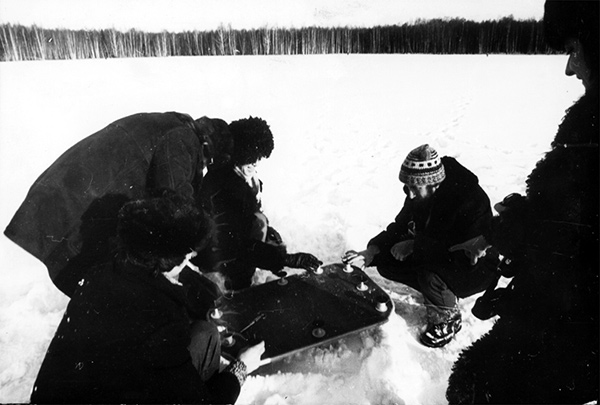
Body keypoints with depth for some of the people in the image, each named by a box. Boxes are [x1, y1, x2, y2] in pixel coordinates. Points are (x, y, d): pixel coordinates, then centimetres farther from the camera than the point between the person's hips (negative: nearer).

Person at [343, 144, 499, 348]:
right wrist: (370, 252, -20)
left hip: (475, 270, -7)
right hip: (436, 253, 7)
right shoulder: (420, 196, -12)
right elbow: (399, 227, -4)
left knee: (430, 270, -36)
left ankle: (448, 319, -4)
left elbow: (468, 251, -37)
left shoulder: (471, 200, -32)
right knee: (386, 262, -8)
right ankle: (444, 292, 7)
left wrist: (414, 245, -33)